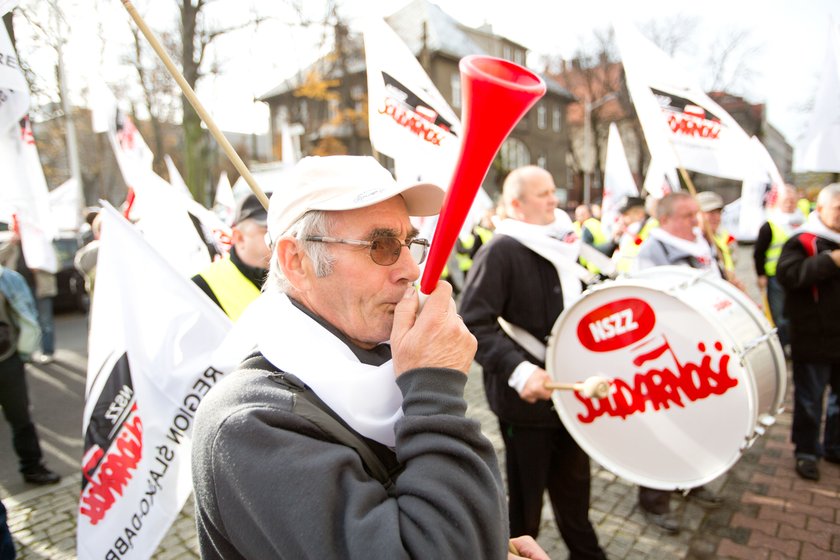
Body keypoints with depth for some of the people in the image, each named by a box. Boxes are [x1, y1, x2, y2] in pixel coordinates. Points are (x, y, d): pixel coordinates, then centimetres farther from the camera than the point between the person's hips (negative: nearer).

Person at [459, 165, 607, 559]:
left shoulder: (560, 243, 9)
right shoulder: (500, 251, -17)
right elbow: (473, 324, -24)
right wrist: (518, 370, -32)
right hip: (526, 398, -8)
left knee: (574, 489, 24)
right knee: (526, 498, 12)